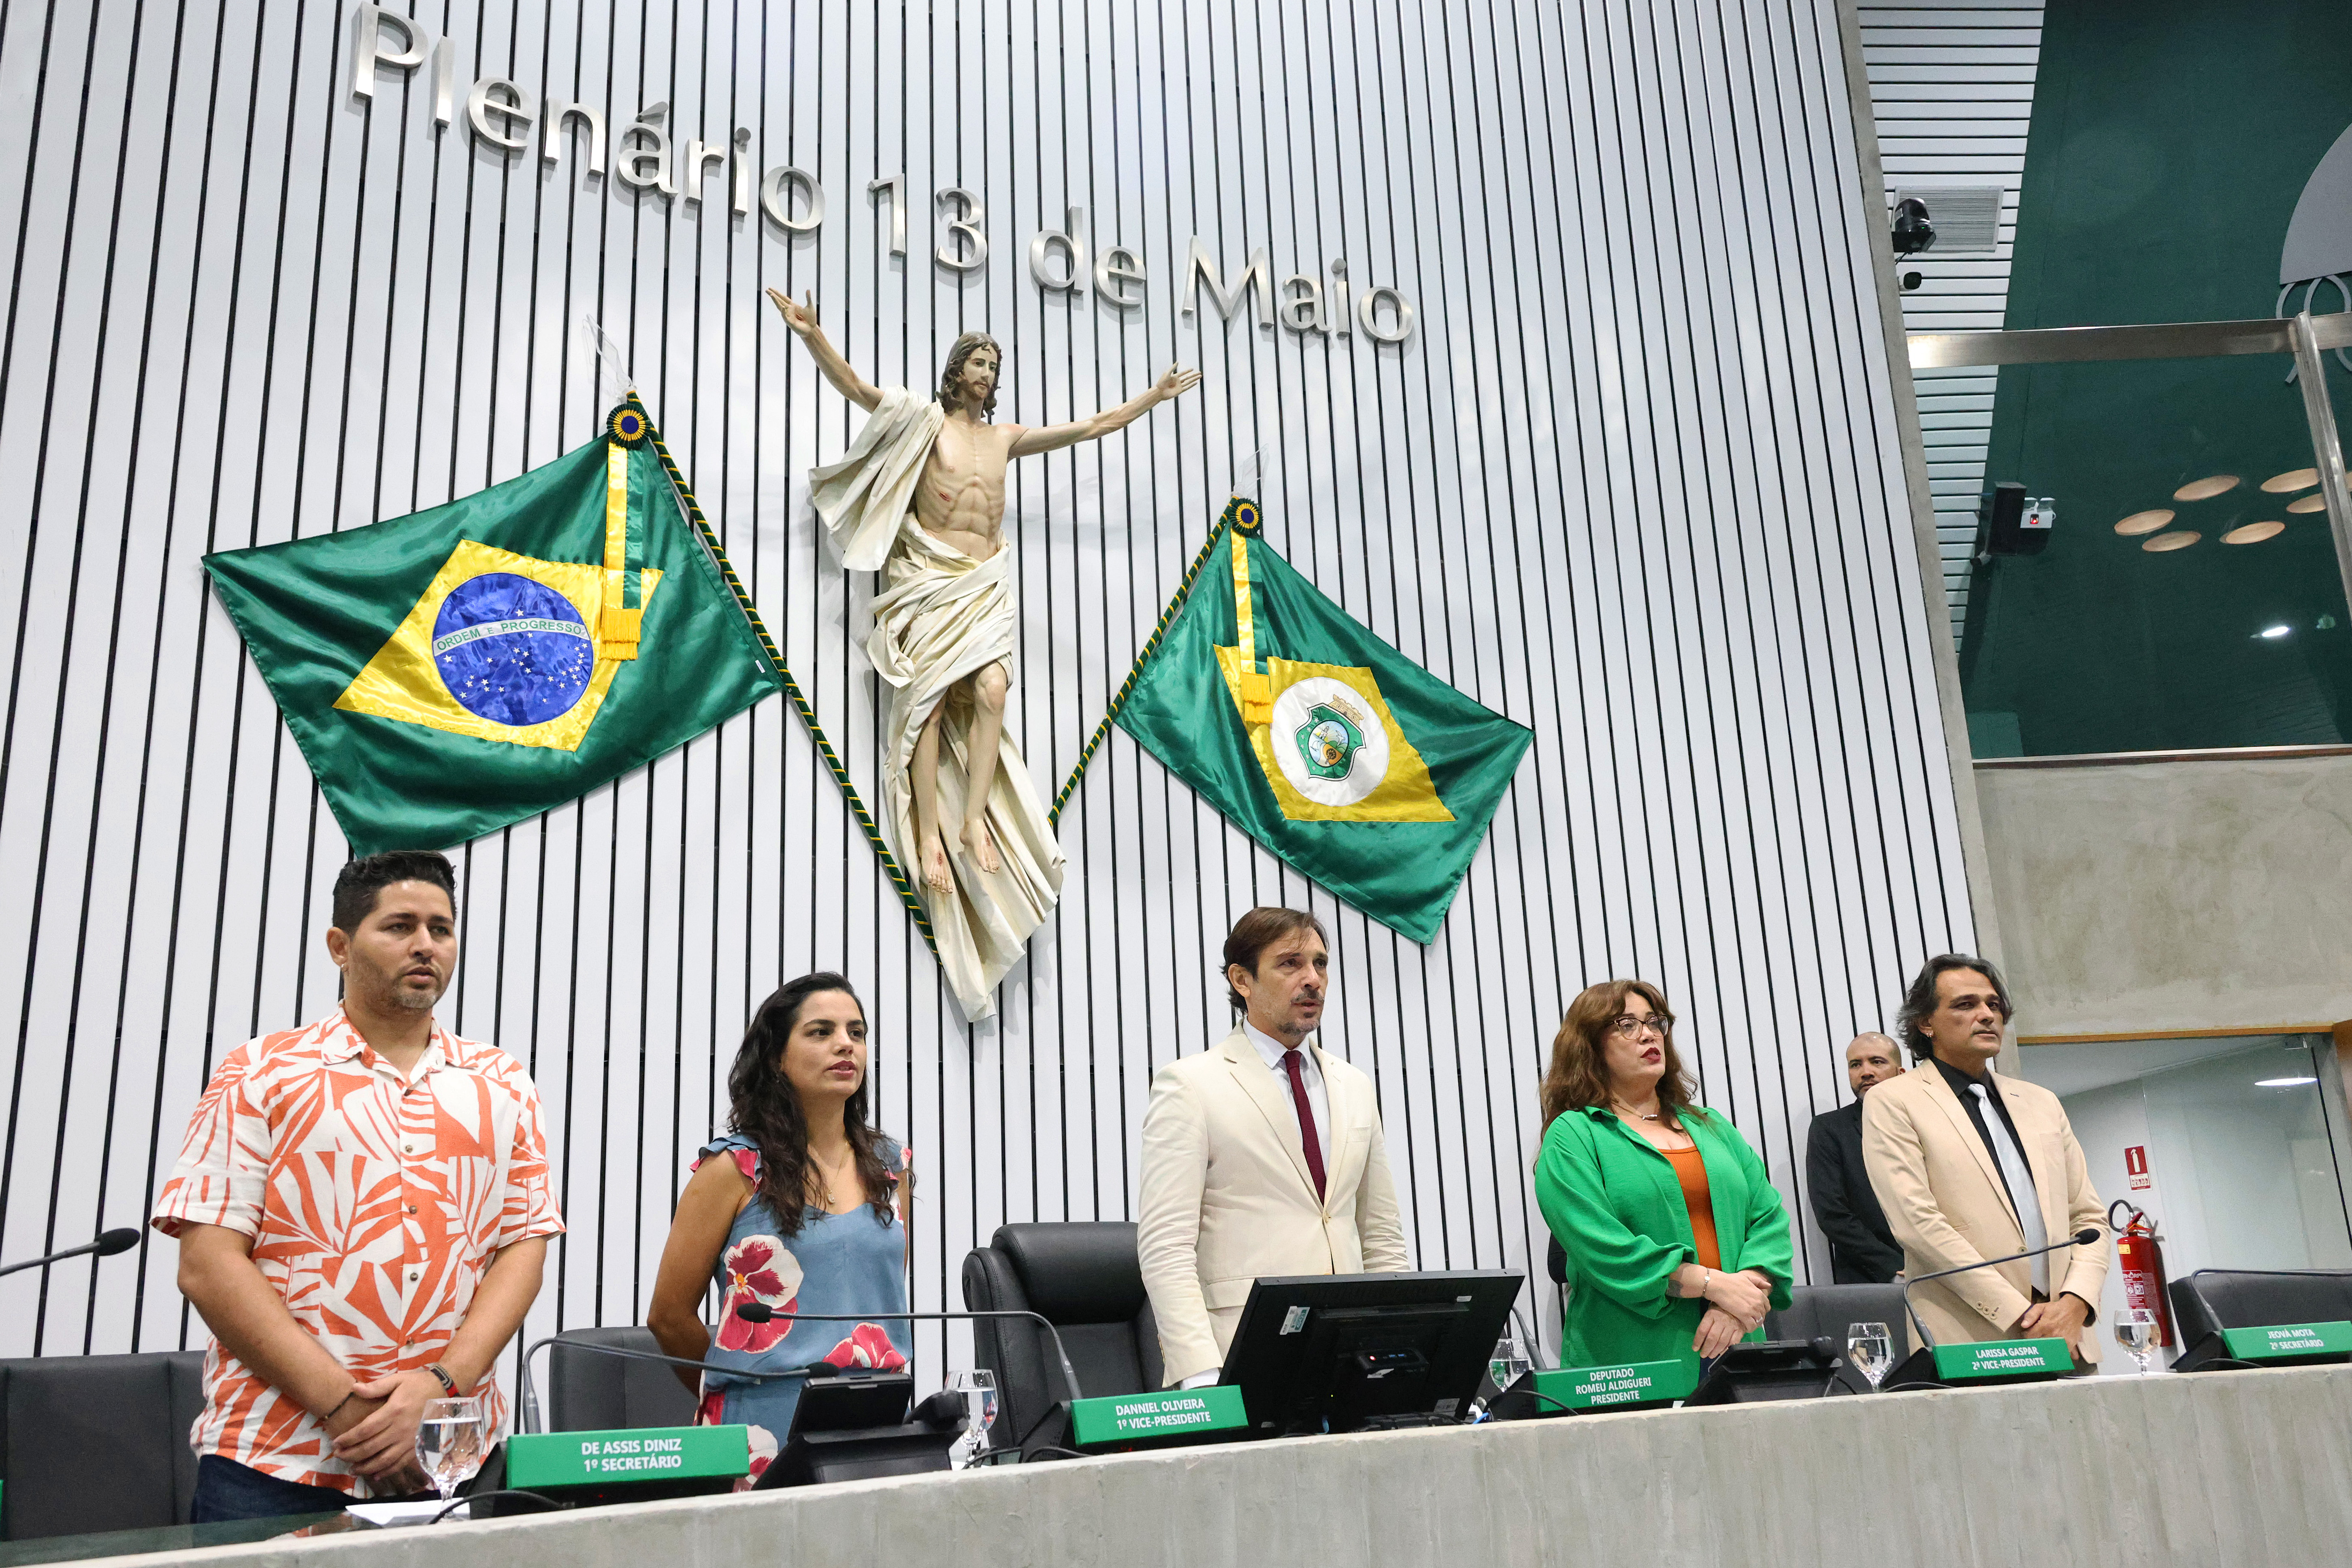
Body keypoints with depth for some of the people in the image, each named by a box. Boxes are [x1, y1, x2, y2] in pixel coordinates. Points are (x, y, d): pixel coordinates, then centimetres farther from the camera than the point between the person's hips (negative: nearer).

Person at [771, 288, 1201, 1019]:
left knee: (990, 691, -19)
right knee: (929, 699, -12)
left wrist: (1153, 397, 28)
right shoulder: (924, 422, 6)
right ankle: (928, 835, -13)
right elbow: (857, 389, -7)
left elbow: (1088, 428, 25)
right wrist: (813, 337, -23)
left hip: (986, 584, 4)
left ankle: (973, 820, -20)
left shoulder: (1006, 436, 19)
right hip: (928, 579, -3)